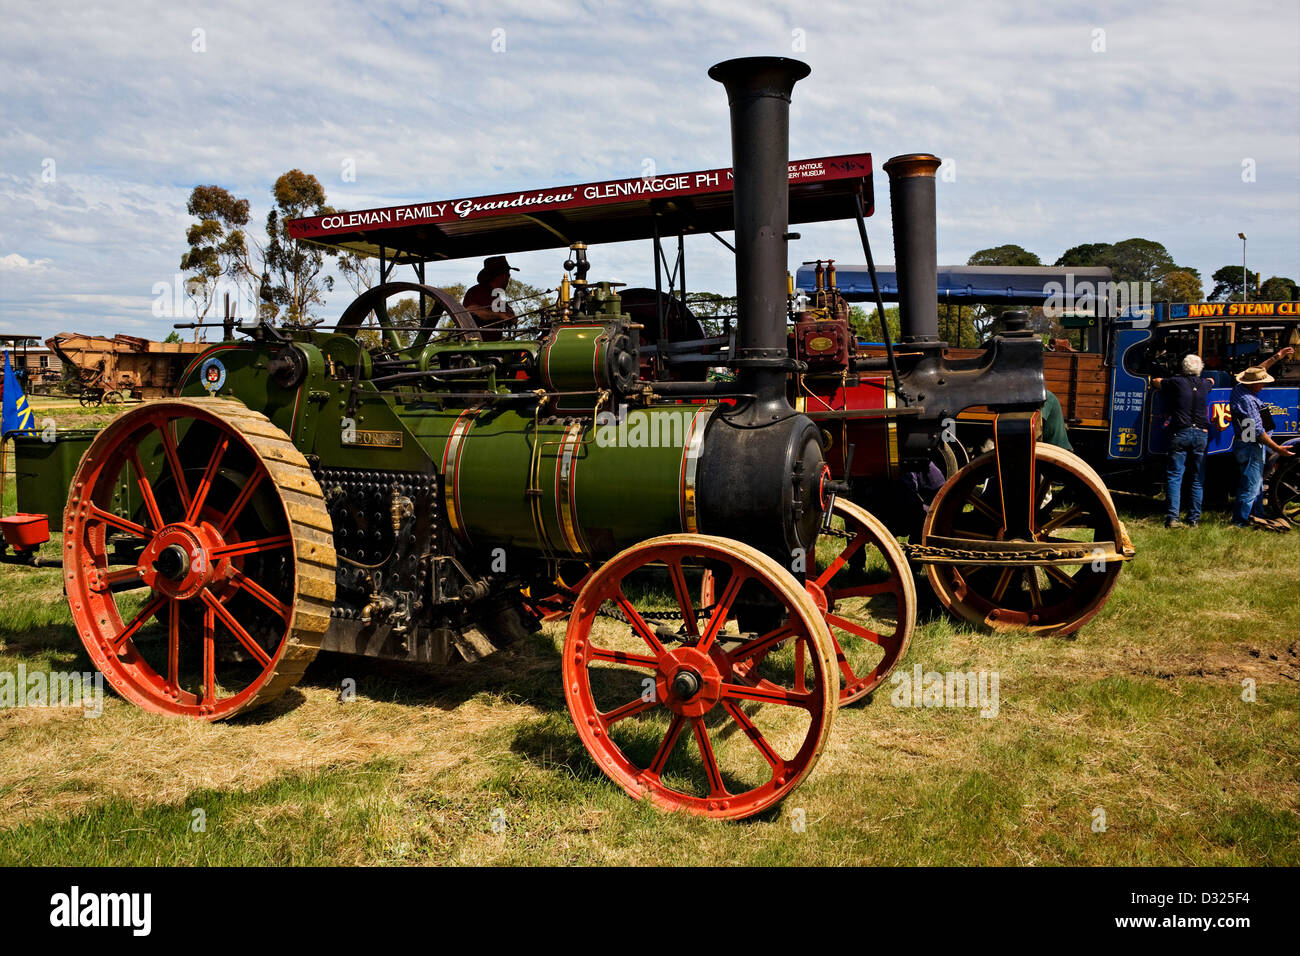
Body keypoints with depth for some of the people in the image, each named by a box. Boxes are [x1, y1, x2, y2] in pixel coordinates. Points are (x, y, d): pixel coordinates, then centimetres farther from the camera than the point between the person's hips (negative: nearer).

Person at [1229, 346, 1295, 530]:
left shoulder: (1239, 388, 3)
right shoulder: (1247, 401, -25)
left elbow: (1258, 370, 23)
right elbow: (1259, 432, -24)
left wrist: (1277, 356, 23)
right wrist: (1278, 449, -18)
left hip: (1246, 445, 11)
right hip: (1251, 448, -11)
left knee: (1256, 484, 19)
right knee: (1251, 485, -5)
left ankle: (1257, 516, 29)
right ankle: (1240, 521, 1)